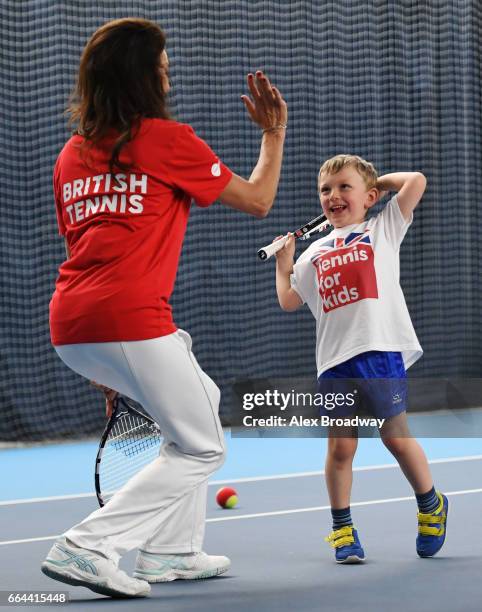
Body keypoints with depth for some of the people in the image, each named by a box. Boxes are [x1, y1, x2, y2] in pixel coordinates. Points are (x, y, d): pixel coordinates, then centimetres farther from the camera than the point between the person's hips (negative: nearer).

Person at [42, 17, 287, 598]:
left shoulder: (71, 154, 19)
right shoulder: (168, 139, -1)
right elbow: (257, 200, 8)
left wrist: (104, 366, 27)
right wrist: (274, 132, 24)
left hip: (69, 331, 8)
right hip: (130, 322, -8)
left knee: (200, 402, 26)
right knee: (201, 448, 4)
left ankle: (170, 549, 25)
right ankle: (88, 546, -8)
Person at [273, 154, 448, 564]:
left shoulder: (382, 230, 11)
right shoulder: (316, 253, 21)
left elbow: (415, 182, 2)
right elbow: (289, 300, 28)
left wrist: (378, 181, 15)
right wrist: (283, 263, 27)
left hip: (381, 350, -3)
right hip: (334, 361, 4)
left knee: (396, 436, 0)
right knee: (340, 446, 2)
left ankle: (431, 507, 21)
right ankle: (342, 529, 12)